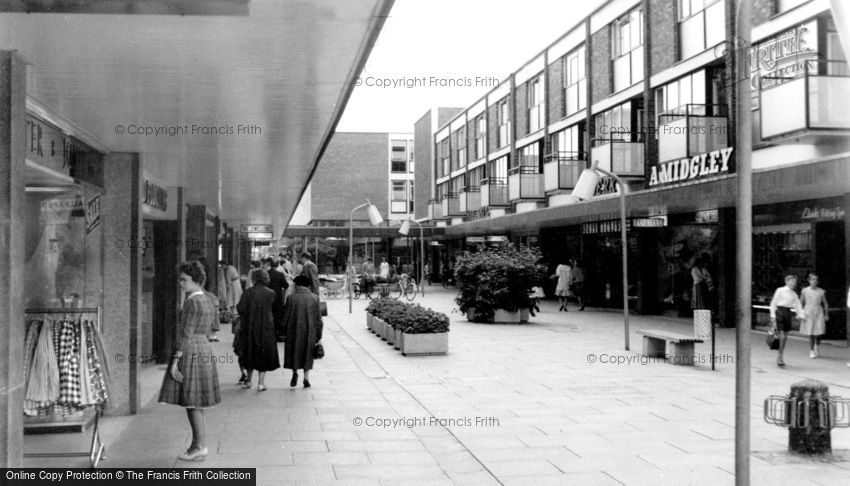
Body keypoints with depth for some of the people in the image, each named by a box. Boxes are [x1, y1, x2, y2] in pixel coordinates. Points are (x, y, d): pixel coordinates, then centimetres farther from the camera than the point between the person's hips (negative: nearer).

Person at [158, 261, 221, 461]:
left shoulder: (191, 303, -15)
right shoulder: (207, 301, 11)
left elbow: (186, 334, -18)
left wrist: (176, 359, -17)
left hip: (190, 353, -10)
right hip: (204, 349, 10)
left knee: (192, 402, -5)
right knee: (195, 403, 12)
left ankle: (200, 447, -3)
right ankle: (198, 445, 14)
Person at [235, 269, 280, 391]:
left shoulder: (248, 292, -9)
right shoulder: (271, 293, -9)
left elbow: (240, 309, -12)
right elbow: (274, 309, -3)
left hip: (250, 327, 1)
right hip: (266, 327, -1)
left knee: (251, 352, 17)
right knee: (265, 353, 8)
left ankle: (248, 380, 23)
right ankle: (261, 382, 4)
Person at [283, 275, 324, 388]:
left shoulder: (292, 298, -9)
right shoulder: (314, 298, -3)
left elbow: (286, 317, -7)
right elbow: (318, 318, -1)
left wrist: (284, 331, 6)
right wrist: (319, 336, 5)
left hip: (294, 330, -2)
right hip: (310, 331, 2)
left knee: (294, 351, 14)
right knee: (307, 353, 13)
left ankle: (295, 371, -4)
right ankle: (306, 377, 7)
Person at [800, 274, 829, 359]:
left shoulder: (821, 291, 3)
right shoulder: (805, 291, 1)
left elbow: (825, 304, 9)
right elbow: (801, 303, 7)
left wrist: (826, 315, 7)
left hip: (819, 313, 1)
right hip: (808, 313, -1)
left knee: (819, 332, -7)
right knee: (811, 333, -3)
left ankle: (816, 345, 25)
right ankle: (812, 351, 9)